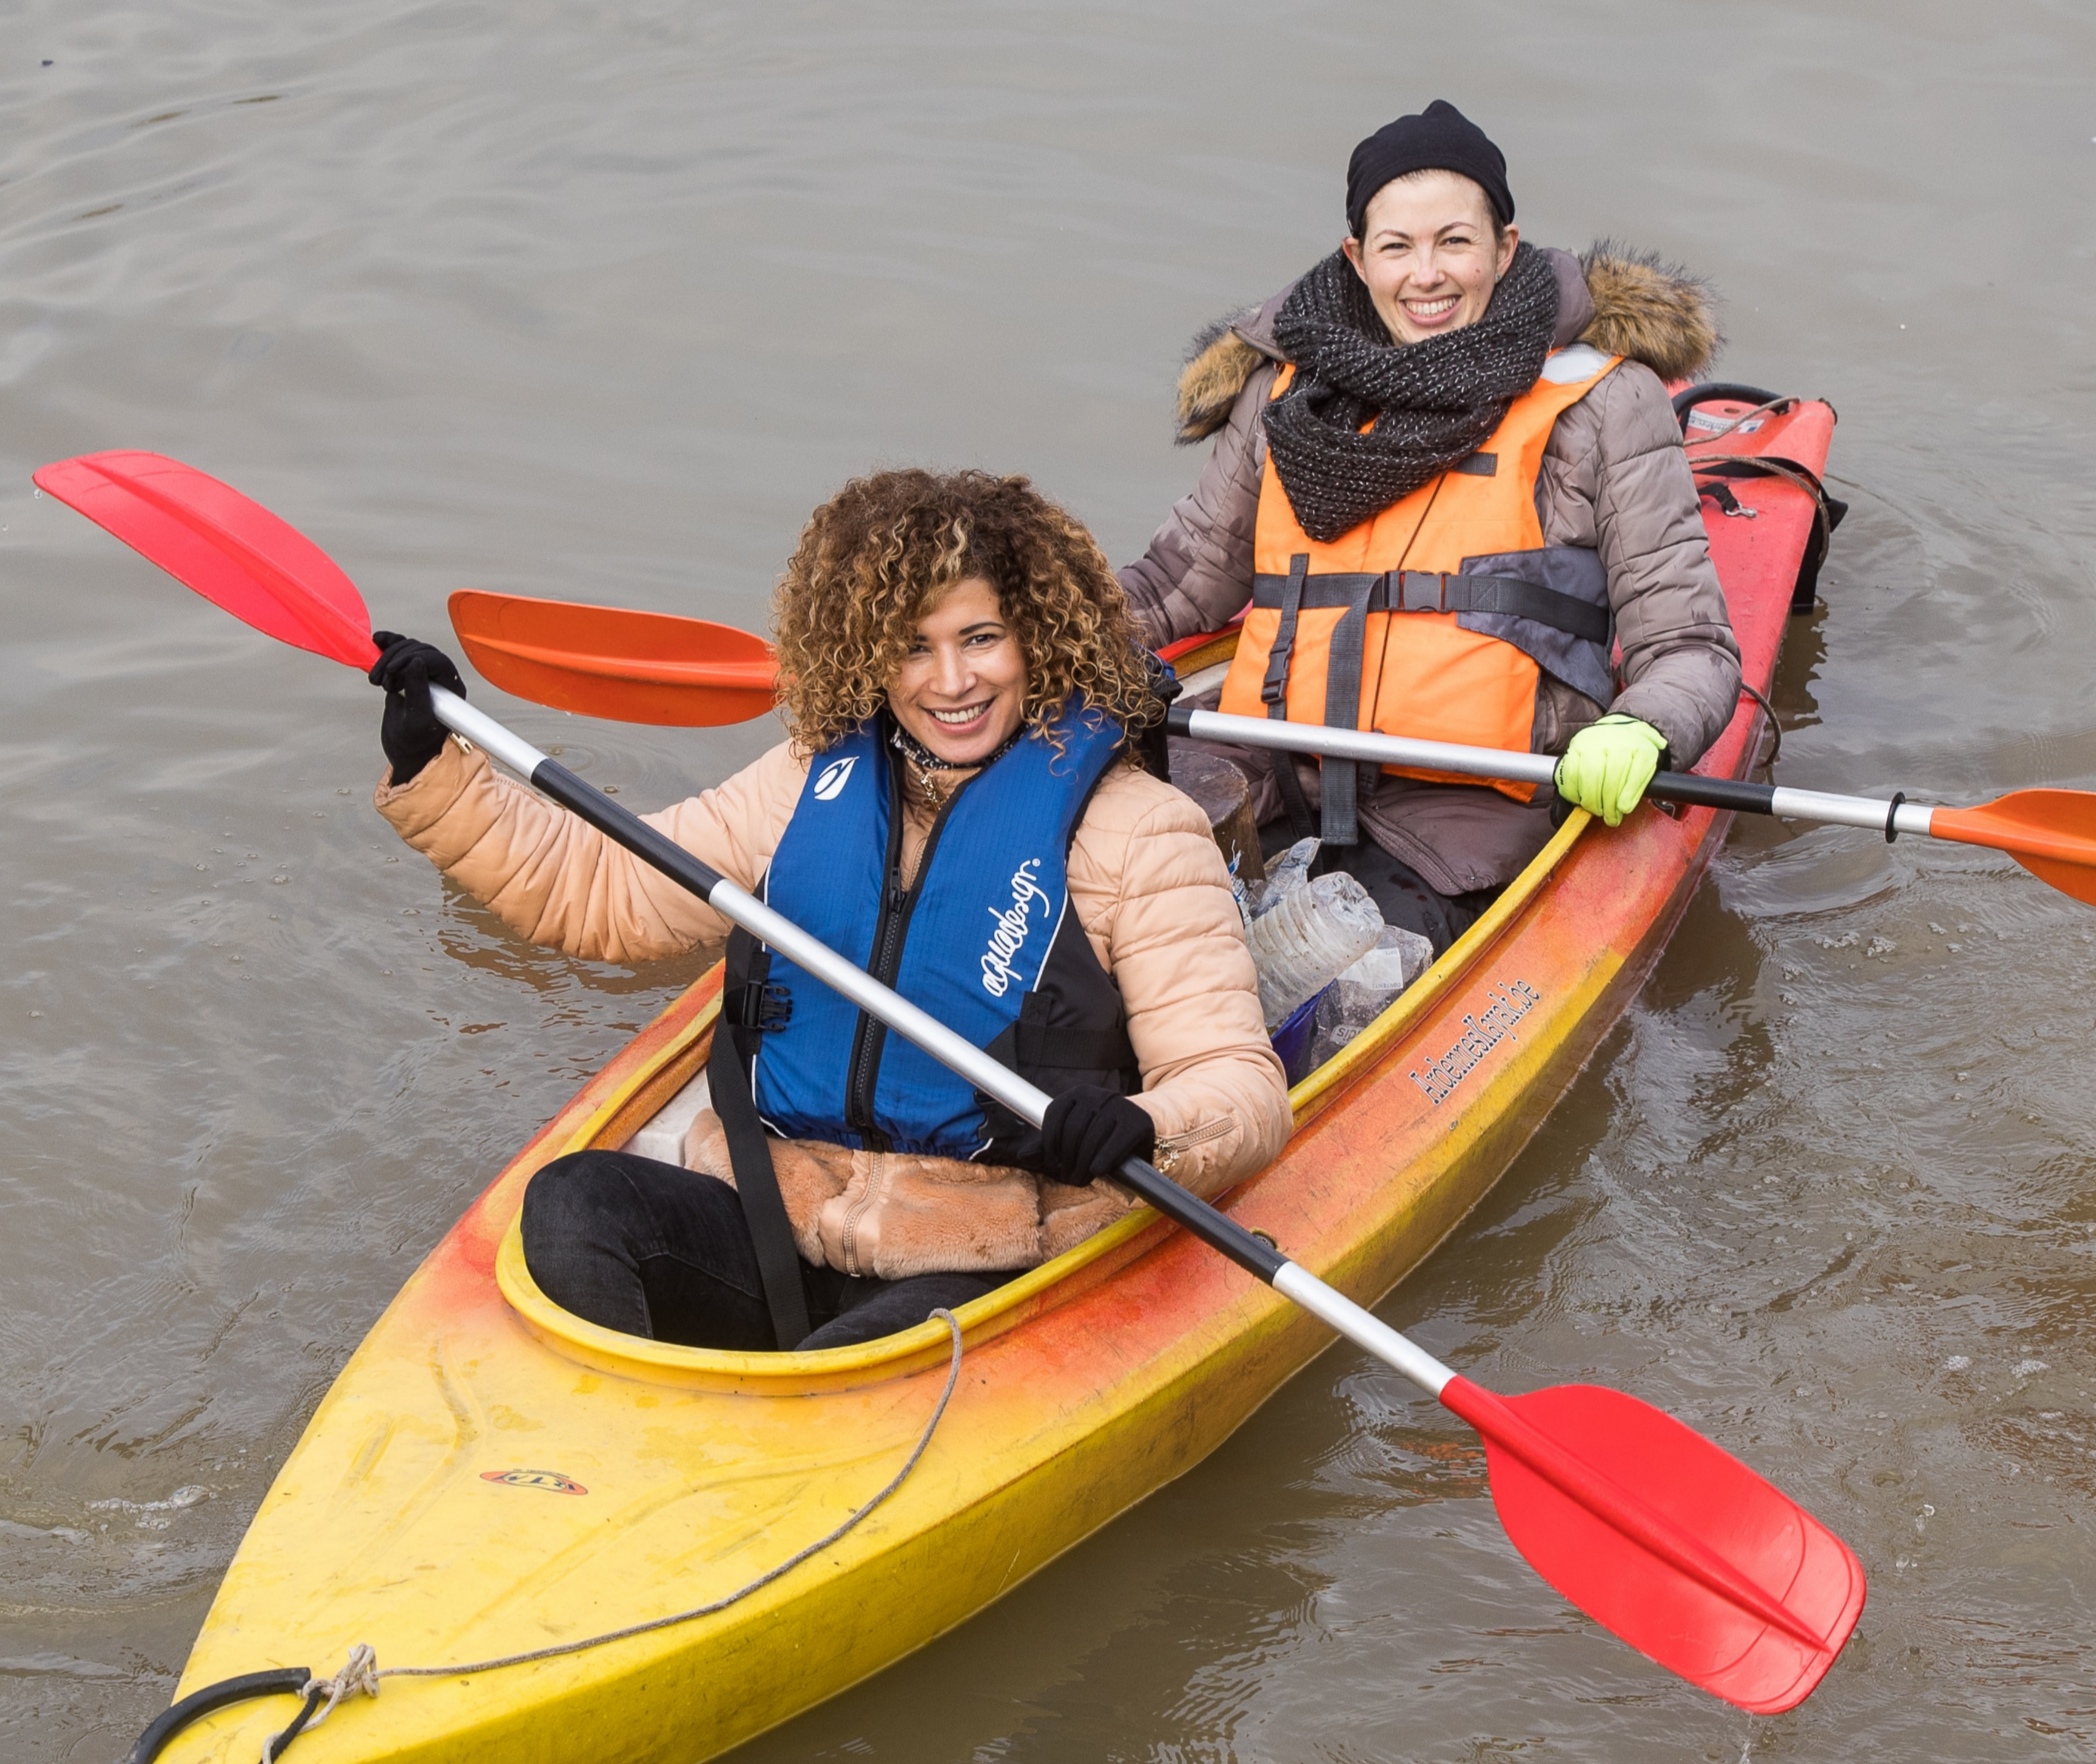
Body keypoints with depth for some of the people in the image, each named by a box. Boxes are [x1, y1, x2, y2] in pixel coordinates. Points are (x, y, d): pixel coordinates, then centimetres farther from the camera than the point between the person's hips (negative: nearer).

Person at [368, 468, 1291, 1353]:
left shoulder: (1135, 830, -4)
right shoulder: (817, 781, 11)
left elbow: (1242, 1085, -10)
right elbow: (601, 891, 15)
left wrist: (1141, 1130, -32)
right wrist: (436, 772, 5)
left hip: (985, 1274, -4)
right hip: (772, 1226, 5)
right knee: (572, 1205, -22)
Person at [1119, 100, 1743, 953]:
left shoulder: (1601, 403, 4)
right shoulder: (1289, 389, 15)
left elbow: (1688, 645, 3)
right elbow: (1188, 573, 25)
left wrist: (1639, 731, -21)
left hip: (1469, 819, -3)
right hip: (1283, 808, 3)